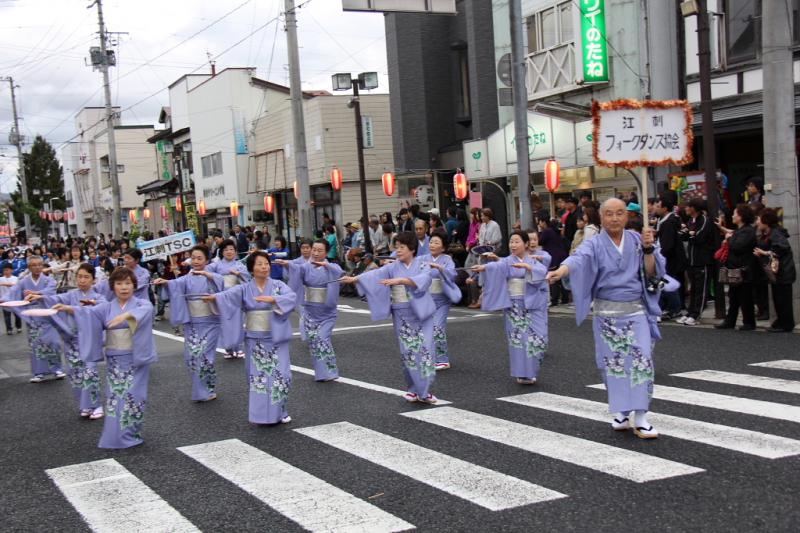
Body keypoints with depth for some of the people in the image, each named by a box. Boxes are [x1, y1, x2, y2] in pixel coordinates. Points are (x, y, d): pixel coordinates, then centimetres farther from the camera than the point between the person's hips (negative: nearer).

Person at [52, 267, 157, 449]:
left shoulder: (142, 303, -1)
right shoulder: (107, 307, 8)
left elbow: (146, 310, -26)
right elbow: (88, 312, -11)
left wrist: (127, 315, -45)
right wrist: (68, 308, -31)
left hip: (136, 358, -3)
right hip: (114, 360, 3)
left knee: (132, 395, -3)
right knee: (115, 396, 4)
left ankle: (131, 435, 8)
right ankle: (114, 437, 11)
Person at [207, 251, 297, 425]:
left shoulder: (278, 285, 0)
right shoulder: (245, 288, 0)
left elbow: (292, 297, -16)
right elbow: (229, 295, -18)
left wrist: (273, 299, -31)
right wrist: (214, 297, -39)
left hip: (276, 338, 0)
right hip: (255, 340, 0)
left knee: (280, 374, -1)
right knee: (259, 375, 3)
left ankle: (279, 412, 16)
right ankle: (262, 414, 14)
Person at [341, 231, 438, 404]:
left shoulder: (422, 265, -2)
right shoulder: (393, 267, 5)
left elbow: (423, 279, -22)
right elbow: (375, 274, -9)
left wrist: (399, 280, -33)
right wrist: (355, 278, -24)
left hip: (421, 313, -2)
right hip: (402, 315, 2)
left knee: (425, 349, -5)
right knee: (408, 351, 3)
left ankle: (423, 391, 4)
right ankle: (414, 389, 15)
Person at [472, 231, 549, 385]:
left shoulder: (533, 261, 7)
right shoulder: (507, 261, 3)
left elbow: (542, 271, -13)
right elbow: (497, 266, -19)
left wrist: (527, 266, -29)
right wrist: (484, 267, -40)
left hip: (532, 304, 1)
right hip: (513, 304, -1)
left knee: (537, 338, -1)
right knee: (519, 338, -3)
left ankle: (531, 372, 17)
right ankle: (523, 373, 5)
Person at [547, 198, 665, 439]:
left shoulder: (637, 240, 3)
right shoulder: (595, 245, -3)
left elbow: (653, 274, 0)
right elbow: (578, 260, -25)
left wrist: (648, 249, -15)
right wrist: (560, 271, -46)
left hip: (636, 311, 1)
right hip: (607, 313, 0)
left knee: (641, 361, -7)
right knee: (614, 363, 6)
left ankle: (640, 418, -4)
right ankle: (622, 411, 21)